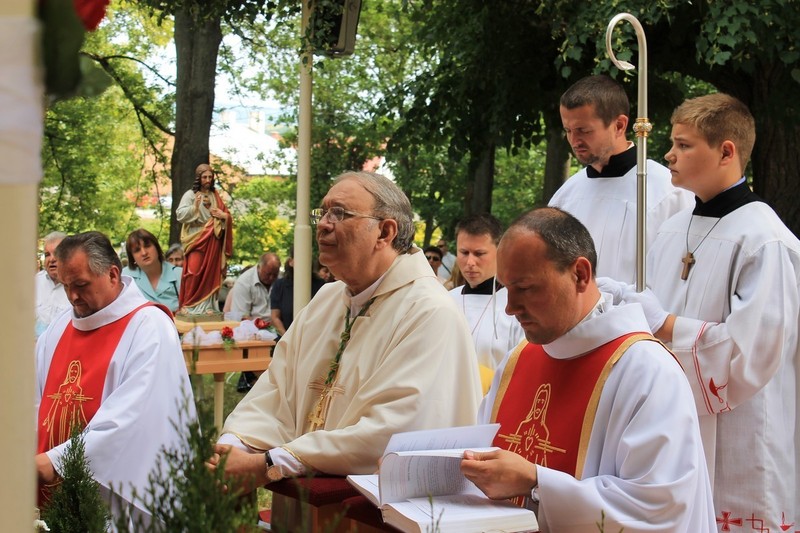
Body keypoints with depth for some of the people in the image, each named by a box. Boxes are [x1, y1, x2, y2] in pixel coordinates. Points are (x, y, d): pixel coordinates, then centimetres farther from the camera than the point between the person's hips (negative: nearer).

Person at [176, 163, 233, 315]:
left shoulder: (215, 196, 14)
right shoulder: (190, 195, 0)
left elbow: (227, 215, 19)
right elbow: (179, 215, -9)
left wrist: (224, 215, -3)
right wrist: (194, 207, -22)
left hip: (212, 241, 4)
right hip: (196, 239, -4)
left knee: (210, 273, 3)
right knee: (194, 272, -11)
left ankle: (207, 306, 7)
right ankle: (188, 306, -6)